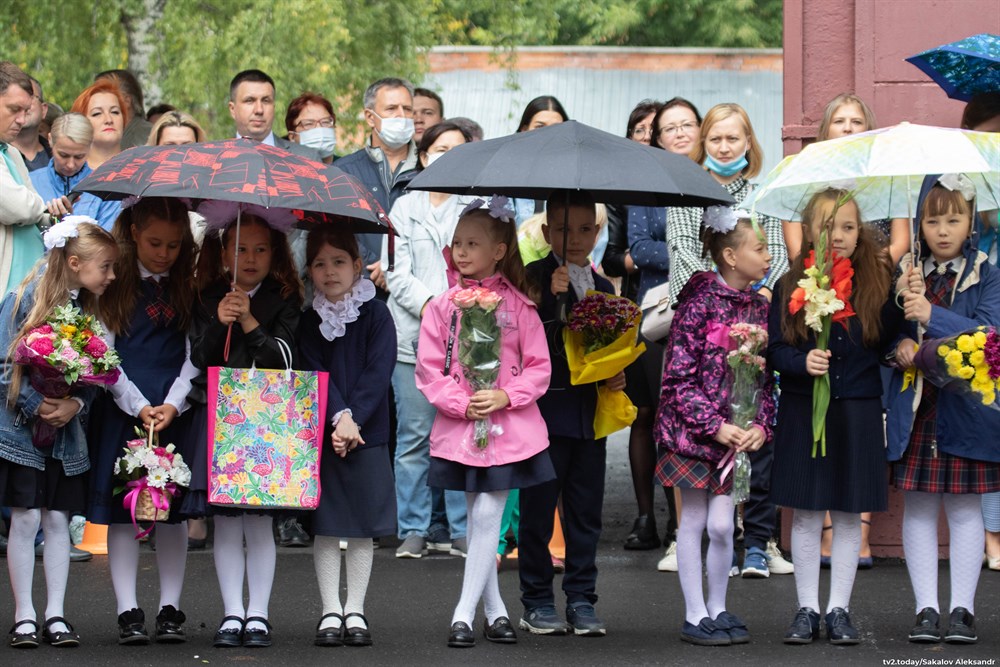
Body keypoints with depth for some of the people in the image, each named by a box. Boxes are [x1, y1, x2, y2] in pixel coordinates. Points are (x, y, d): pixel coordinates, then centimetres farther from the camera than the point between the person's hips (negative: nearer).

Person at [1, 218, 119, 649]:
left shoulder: (87, 309, 6)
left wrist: (75, 404, -14)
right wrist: (37, 406, -19)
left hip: (65, 431, 5)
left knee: (58, 520, 5)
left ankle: (55, 614, 10)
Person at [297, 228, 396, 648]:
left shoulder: (376, 315, -1)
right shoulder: (309, 321, 4)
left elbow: (378, 374, -8)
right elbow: (313, 373, -3)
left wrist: (353, 420, -17)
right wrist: (338, 417, -17)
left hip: (367, 433, -1)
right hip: (320, 434, 1)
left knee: (363, 526, 2)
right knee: (325, 526, 1)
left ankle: (355, 611, 9)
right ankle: (330, 612, 8)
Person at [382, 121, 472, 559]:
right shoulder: (405, 208, 10)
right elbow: (398, 274, 3)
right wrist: (430, 307, -12)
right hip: (414, 337, 0)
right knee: (415, 435, -1)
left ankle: (459, 529, 5)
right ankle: (413, 529, 6)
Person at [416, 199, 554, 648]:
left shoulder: (518, 305, -1)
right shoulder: (442, 307, 1)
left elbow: (538, 367, -1)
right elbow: (429, 370, -1)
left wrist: (506, 397, -15)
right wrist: (463, 404, -13)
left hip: (510, 426, -2)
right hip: (458, 427, 2)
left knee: (488, 515, -7)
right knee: (478, 519, 8)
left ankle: (465, 613, -4)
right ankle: (495, 609, 18)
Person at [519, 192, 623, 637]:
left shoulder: (603, 288, 14)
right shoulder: (535, 278, -4)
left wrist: (617, 375, 4)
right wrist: (552, 296, -26)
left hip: (590, 414, 5)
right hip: (545, 411, -5)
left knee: (585, 512, 7)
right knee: (538, 509, 1)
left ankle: (581, 600, 14)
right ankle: (537, 601, 9)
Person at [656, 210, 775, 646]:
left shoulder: (759, 308, 6)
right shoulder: (699, 303, -11)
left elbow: (766, 377, 10)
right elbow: (680, 377, -13)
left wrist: (762, 426, -5)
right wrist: (715, 426, -17)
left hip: (737, 433, 4)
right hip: (692, 429, -4)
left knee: (721, 524, 1)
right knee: (693, 520, 2)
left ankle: (718, 609, 16)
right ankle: (695, 616, 9)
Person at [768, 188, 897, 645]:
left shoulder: (874, 283, 1)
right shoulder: (792, 286, -1)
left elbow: (888, 343, 1)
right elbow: (774, 349, -2)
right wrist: (802, 363, -21)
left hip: (857, 414, 1)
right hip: (802, 414, -1)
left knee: (849, 516, 5)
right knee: (806, 514, 3)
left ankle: (838, 611, 13)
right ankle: (807, 610, 13)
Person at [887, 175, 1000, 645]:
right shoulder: (906, 274, 7)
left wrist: (932, 315, -24)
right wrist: (899, 345, -12)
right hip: (915, 407, 3)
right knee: (918, 508, 4)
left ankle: (962, 608, 8)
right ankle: (926, 608, 10)